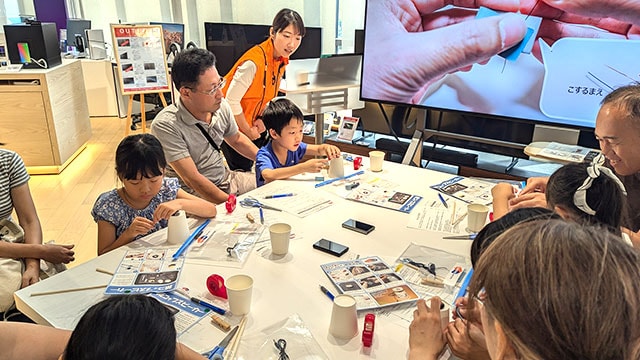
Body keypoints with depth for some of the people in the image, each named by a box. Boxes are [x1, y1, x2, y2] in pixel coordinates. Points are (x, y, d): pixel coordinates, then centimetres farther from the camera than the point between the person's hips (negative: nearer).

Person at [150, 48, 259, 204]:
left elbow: (237, 139, 16)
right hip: (194, 193, -7)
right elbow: (192, 179, -24)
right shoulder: (166, 126, -23)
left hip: (225, 178, 8)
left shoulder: (221, 106, -4)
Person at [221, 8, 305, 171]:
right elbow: (231, 100, -26)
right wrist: (247, 131, -15)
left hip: (253, 125, 8)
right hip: (233, 127, -7)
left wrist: (262, 119, -5)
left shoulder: (282, 59, -3)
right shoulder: (255, 61, -30)